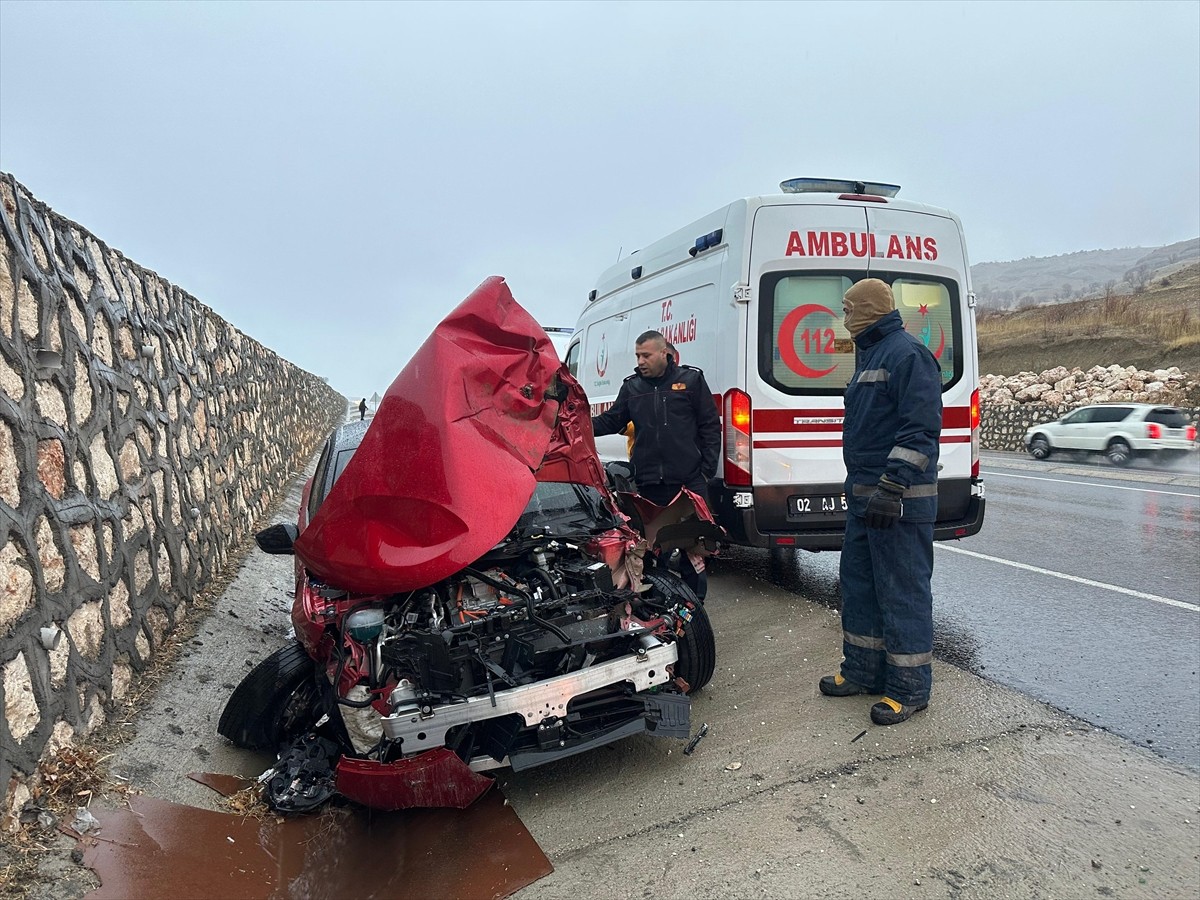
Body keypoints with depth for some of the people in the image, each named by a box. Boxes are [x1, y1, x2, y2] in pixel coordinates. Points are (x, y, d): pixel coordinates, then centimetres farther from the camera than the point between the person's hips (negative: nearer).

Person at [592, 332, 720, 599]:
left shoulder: (691, 380, 2)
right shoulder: (631, 386, 11)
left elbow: (711, 426, 2)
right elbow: (610, 421, 10)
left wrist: (707, 467, -4)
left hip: (689, 479, -3)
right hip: (648, 482, 3)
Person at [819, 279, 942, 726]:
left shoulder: (907, 353, -13)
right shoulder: (871, 354, 18)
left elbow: (921, 429, -20)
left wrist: (891, 487, -25)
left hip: (899, 500, -10)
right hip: (864, 494, 10)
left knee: (902, 592, -2)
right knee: (858, 583, 16)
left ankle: (910, 687, 11)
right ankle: (863, 670, 29)